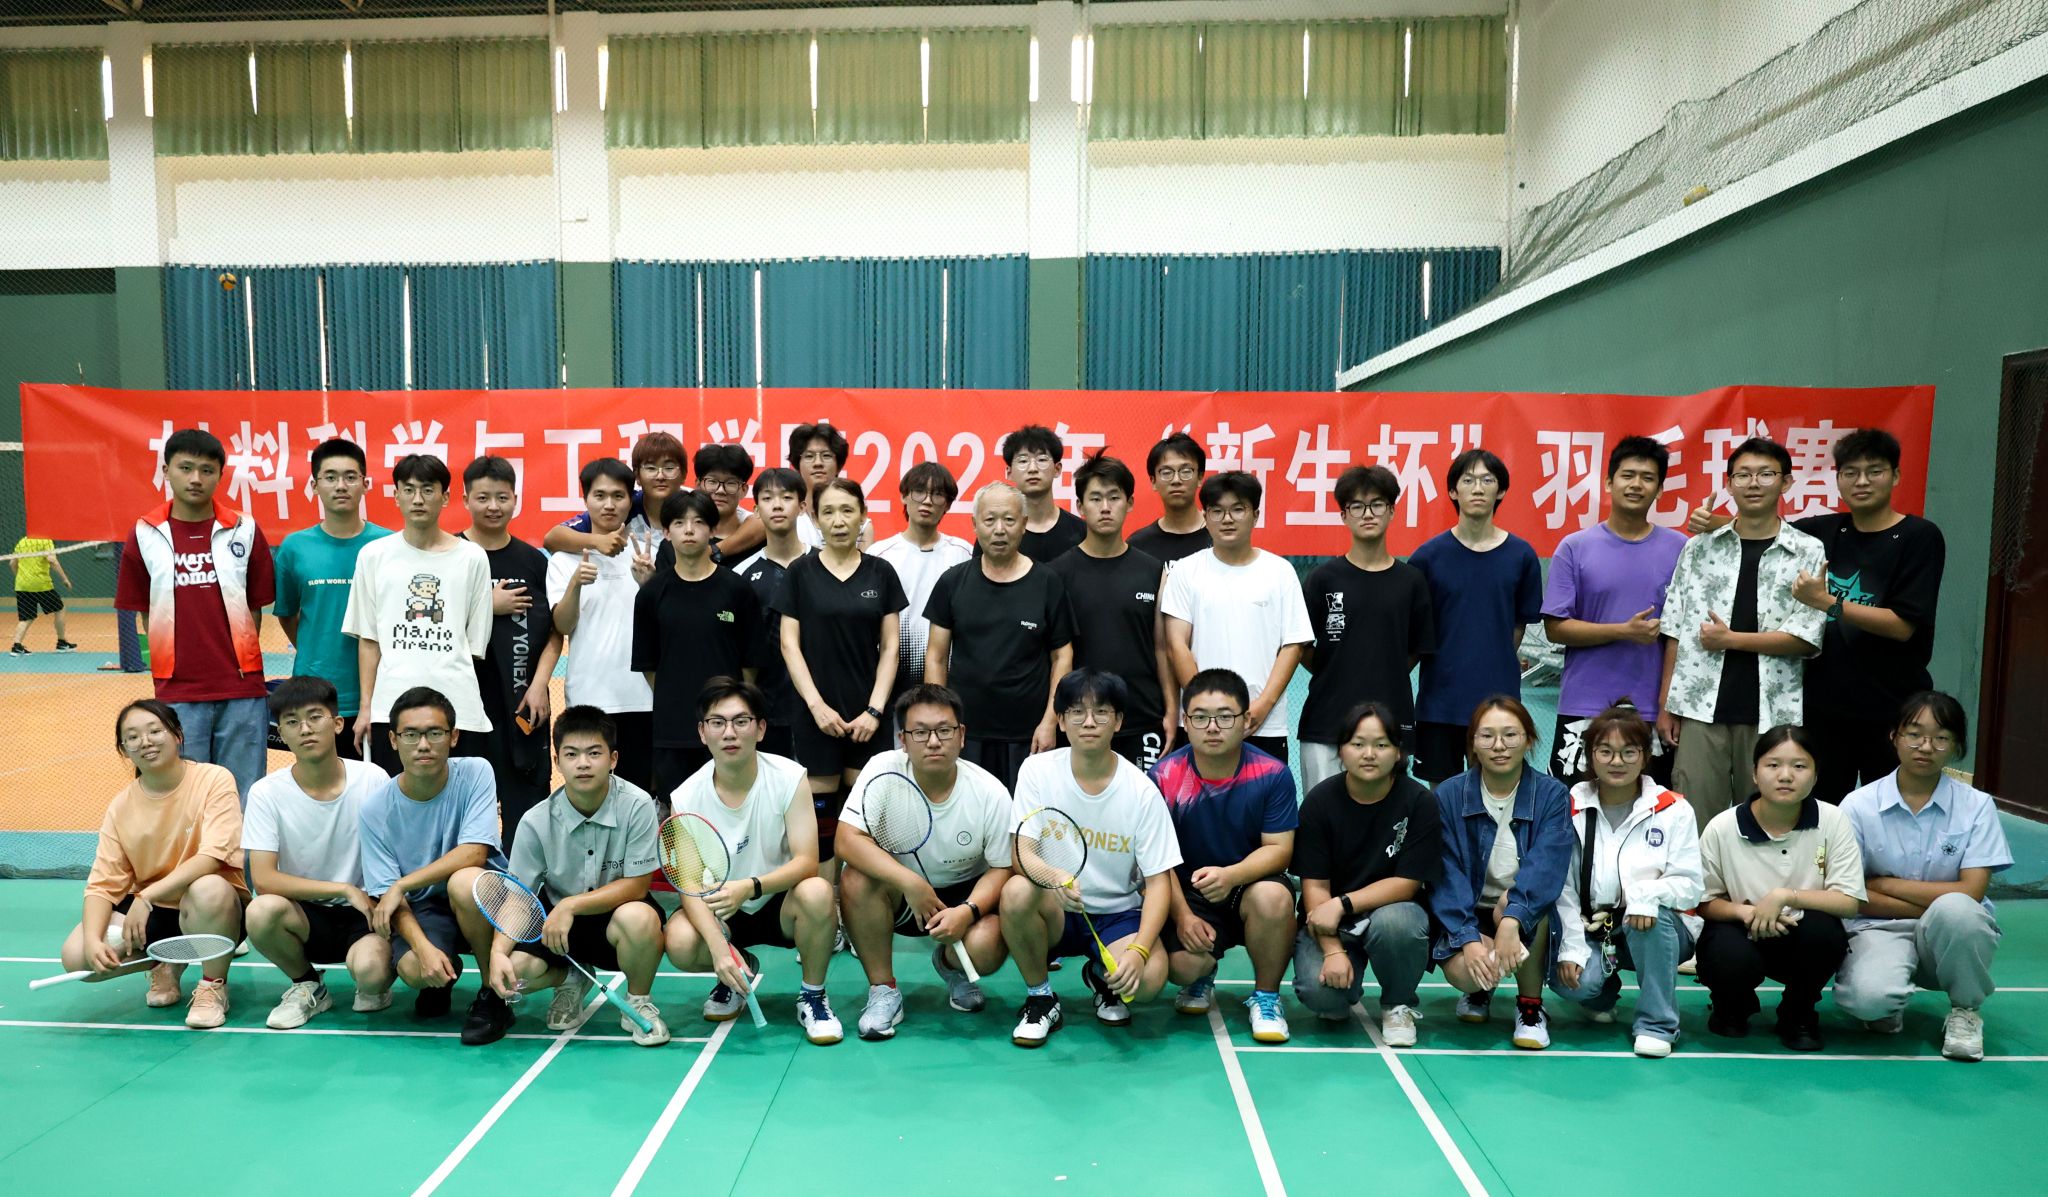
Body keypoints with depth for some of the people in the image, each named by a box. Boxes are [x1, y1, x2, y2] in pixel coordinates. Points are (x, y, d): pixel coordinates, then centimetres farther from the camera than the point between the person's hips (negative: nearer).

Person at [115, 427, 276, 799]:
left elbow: (256, 608, 6)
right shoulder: (144, 534, 2)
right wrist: (180, 663, 3)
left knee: (244, 796, 8)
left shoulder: (245, 530, 1)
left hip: (242, 690, 0)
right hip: (176, 693, 0)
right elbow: (144, 612, 8)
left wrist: (237, 662, 3)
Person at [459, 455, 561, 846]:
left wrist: (539, 685, -3)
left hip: (522, 703, 2)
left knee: (527, 805, 5)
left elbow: (554, 631, 8)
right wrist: (488, 606, -11)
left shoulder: (533, 560, 8)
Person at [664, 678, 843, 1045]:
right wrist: (718, 947, -31)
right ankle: (739, 968, 9)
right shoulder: (686, 799, -12)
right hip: (721, 911, 2)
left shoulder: (790, 778, -16)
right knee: (680, 943, -29)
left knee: (816, 893, -35)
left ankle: (813, 995, -6)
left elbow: (806, 861, -21)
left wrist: (750, 887, -40)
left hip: (781, 903, -1)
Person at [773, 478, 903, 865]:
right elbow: (789, 644, -1)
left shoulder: (881, 573, 5)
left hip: (867, 714, 1)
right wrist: (816, 705, -9)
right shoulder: (800, 572, 2)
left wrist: (875, 709, -5)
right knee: (819, 811, 2)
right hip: (815, 712, -1)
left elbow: (889, 648, 4)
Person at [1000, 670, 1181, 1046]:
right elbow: (1023, 853, -14)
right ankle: (1040, 998, -6)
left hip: (1118, 914, 0)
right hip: (1057, 914, 1)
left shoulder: (1142, 791, -11)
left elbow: (1158, 881, -11)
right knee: (1017, 891, -33)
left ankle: (1103, 977, 10)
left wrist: (1139, 950, -27)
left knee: (1149, 977, -30)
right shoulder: (1037, 770, -8)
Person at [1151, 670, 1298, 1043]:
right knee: (1181, 964, -26)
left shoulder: (1272, 775, -10)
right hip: (1187, 892, 0)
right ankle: (1202, 975, 18)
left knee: (1273, 896, -35)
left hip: (1251, 884, 0)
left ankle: (1266, 996, -5)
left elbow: (1278, 849, -11)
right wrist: (1183, 915, -16)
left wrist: (1230, 875, -29)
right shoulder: (1164, 776, -9)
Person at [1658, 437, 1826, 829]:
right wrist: (1665, 705, 4)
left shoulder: (1809, 552, 3)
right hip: (1700, 708, 1)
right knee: (1694, 823, 3)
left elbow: (1808, 638, -5)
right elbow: (1676, 632, 7)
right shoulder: (1699, 547, 7)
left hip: (1772, 713, -1)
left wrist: (1731, 639, -8)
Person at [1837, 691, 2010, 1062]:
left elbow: (1970, 893, -11)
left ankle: (1965, 1011, -5)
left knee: (1956, 911, -36)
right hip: (1880, 928, -1)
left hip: (1948, 942, 2)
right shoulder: (1859, 805, -6)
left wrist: (1886, 884, -11)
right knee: (1868, 998, -34)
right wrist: (1934, 905, -13)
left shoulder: (1977, 806, -3)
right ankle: (1887, 1004, 8)